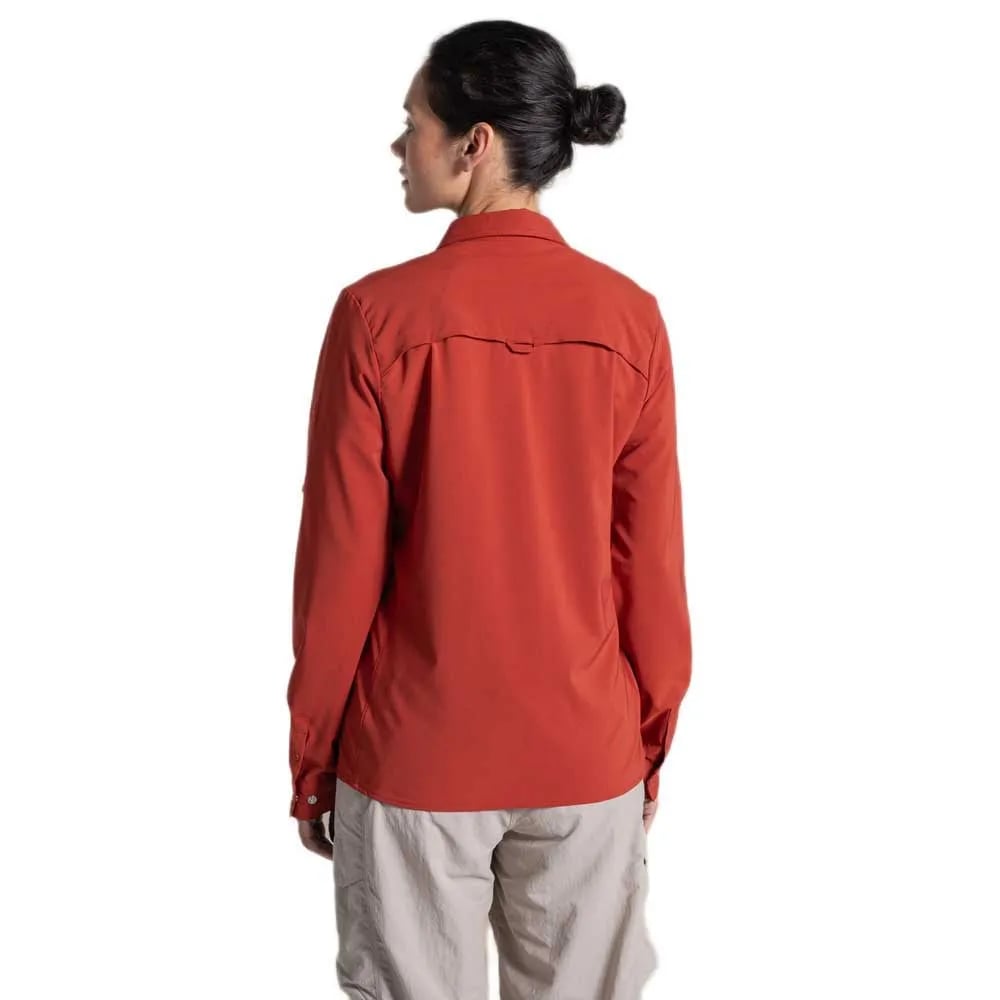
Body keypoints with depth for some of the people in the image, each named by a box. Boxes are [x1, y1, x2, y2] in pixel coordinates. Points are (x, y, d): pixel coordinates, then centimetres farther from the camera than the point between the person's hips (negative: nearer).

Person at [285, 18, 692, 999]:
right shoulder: (629, 318, -7)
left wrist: (310, 760, 3)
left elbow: (340, 567, -10)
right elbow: (651, 561, -3)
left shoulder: (379, 314, -14)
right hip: (587, 751, 2)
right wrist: (652, 740, 11)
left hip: (413, 752, -2)